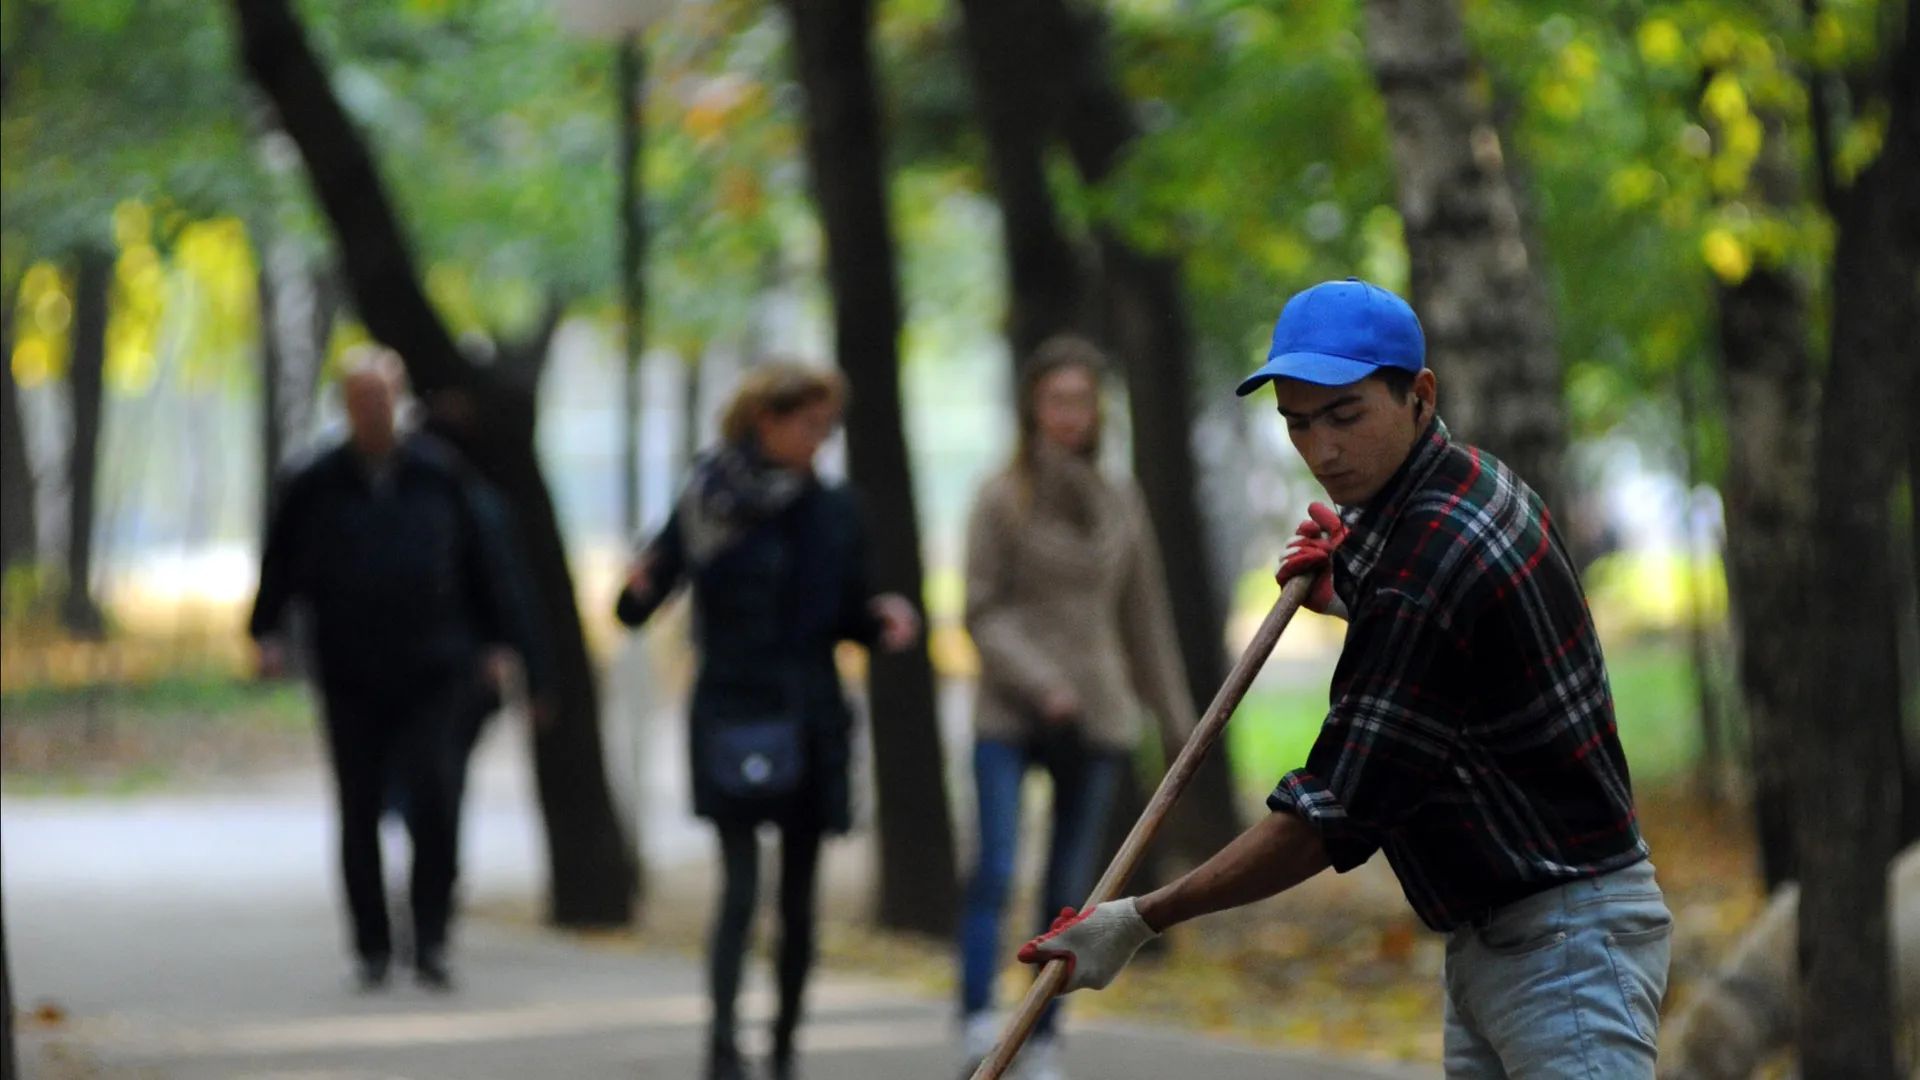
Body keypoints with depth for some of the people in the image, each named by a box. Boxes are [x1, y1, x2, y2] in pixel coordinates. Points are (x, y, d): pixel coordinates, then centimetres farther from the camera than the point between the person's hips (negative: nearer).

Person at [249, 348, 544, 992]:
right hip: (351, 680, 1)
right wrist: (268, 632, 0)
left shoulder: (441, 475, 6)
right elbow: (279, 567, 12)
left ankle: (430, 941, -7)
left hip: (434, 676, -1)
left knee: (435, 802, -14)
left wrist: (497, 642, 9)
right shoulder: (316, 487, 5)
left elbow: (482, 563, 12)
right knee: (360, 816, 3)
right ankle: (372, 949, 11)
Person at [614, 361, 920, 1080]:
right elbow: (637, 611, -2)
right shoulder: (709, 505, -2)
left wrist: (885, 620, -5)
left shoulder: (833, 512, 9)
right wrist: (637, 587, -24)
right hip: (732, 718, -4)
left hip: (811, 722, 4)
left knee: (799, 894, 5)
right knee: (741, 881, -16)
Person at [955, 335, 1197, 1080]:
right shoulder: (1003, 500, 0)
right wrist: (1039, 684, -16)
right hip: (1009, 718, -3)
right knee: (995, 871, -17)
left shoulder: (1120, 504, 11)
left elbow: (1144, 619, 17)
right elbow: (983, 612, -3)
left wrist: (1177, 717, 18)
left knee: (1069, 891, 2)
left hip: (1097, 723, 3)